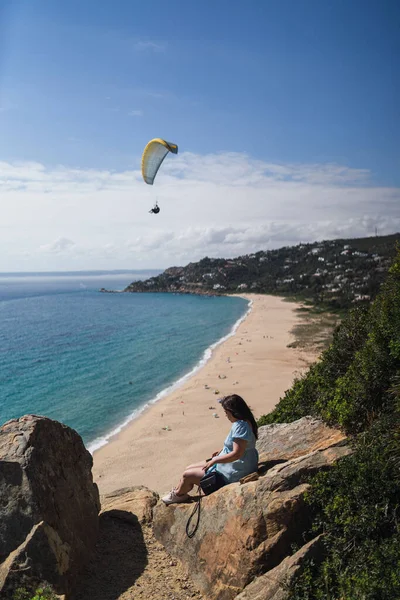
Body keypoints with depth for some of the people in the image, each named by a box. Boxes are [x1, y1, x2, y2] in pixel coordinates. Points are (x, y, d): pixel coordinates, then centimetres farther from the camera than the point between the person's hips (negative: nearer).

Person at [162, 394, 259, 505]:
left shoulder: (240, 426, -28)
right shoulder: (245, 422, 3)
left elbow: (237, 454, -31)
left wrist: (214, 460, -21)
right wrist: (222, 451, 11)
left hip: (231, 474, -10)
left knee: (187, 475, 1)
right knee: (190, 468, 14)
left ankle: (178, 495, 29)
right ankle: (178, 492, 28)